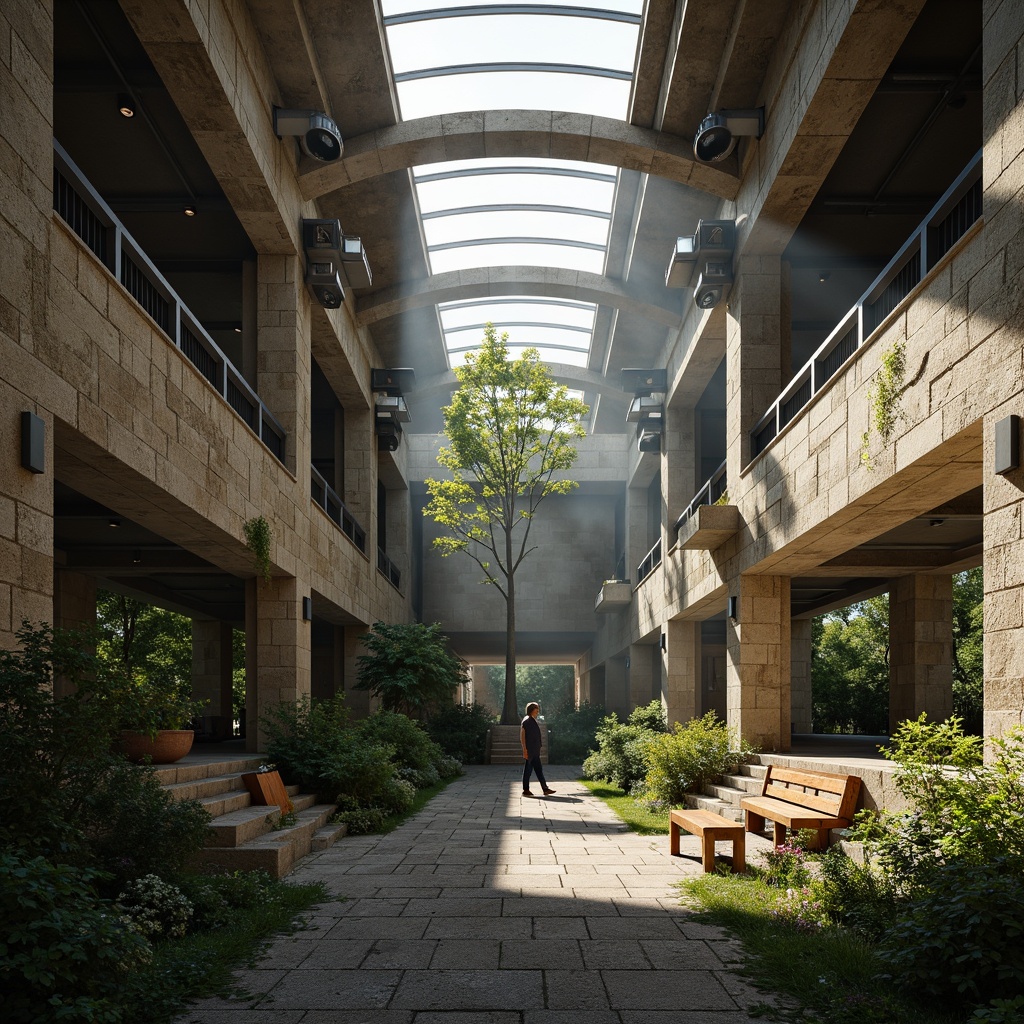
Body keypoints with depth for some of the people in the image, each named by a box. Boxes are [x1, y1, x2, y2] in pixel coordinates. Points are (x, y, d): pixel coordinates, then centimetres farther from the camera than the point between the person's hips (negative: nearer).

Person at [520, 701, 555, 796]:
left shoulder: (533, 721, 16)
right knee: (528, 770, -2)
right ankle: (526, 790, 4)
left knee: (538, 770, 8)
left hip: (535, 751, 10)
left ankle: (545, 789, 8)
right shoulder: (527, 721, -12)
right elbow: (522, 735, -16)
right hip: (529, 751, -10)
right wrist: (524, 749, -20)